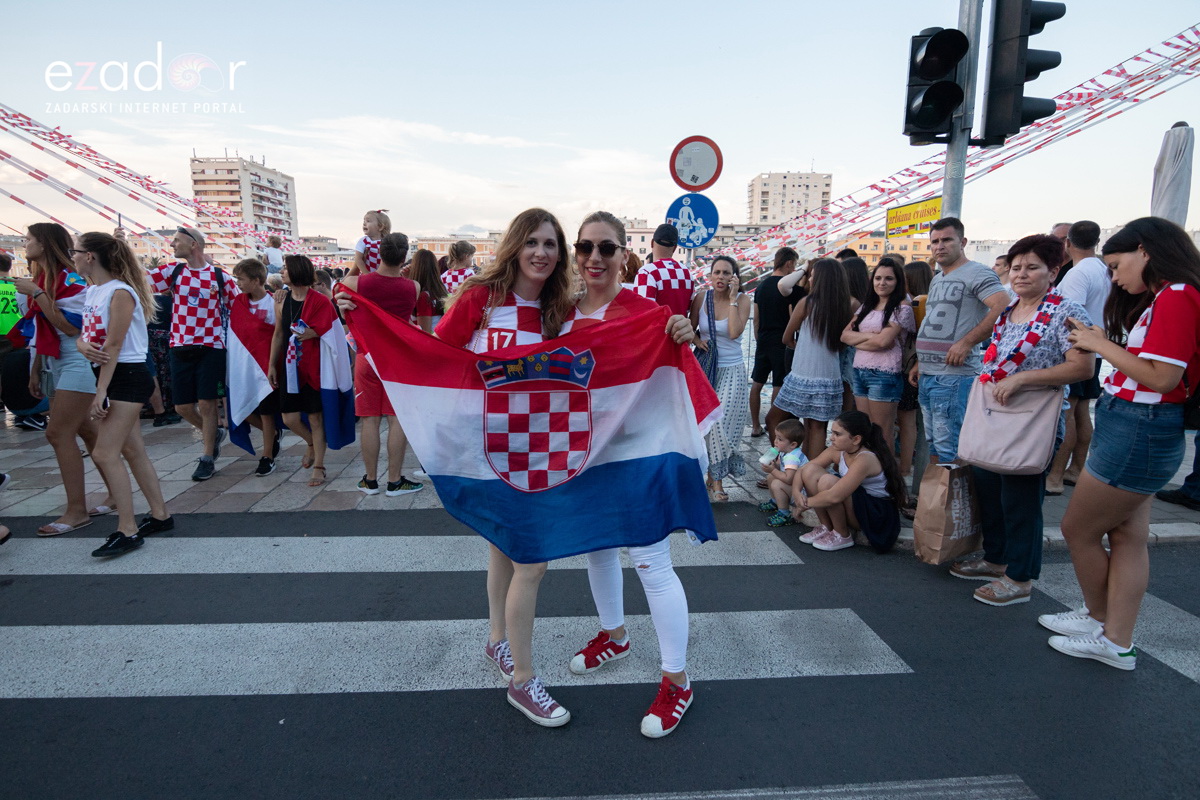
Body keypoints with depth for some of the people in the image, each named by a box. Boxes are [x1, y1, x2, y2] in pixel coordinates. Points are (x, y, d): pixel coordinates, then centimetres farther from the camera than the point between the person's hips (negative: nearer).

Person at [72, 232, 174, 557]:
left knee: (104, 454, -11)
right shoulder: (91, 291, 12)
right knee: (132, 450, 12)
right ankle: (160, 515, 21)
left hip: (128, 376, -9)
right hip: (108, 374, 9)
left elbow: (114, 345, -19)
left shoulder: (120, 292, -15)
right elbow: (85, 334, 11)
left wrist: (101, 391, -20)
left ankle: (128, 531, -5)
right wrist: (83, 344, -14)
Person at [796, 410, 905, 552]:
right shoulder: (837, 451, -5)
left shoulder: (865, 459, -28)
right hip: (855, 504, 8)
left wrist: (807, 503, -19)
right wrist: (796, 491, -20)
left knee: (827, 481, -30)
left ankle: (843, 536, -8)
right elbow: (803, 470, -1)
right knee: (810, 470, -10)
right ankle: (826, 528, 1)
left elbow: (834, 496, -34)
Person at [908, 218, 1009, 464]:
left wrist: (966, 343, -21)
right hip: (926, 375, 9)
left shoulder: (977, 273, -7)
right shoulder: (937, 280, 20)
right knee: (933, 443, 15)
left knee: (949, 448, -6)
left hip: (953, 376, -9)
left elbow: (1003, 308, -21)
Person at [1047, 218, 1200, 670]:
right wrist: (1100, 344, 1)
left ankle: (1100, 619, 28)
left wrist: (1102, 343, -12)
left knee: (1077, 529, 6)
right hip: (1137, 429, 10)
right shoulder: (1160, 298, 13)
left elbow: (1161, 377, -21)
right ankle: (1117, 642, 23)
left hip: (1138, 432, -10)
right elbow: (1141, 365, 9)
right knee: (1127, 536, 13)